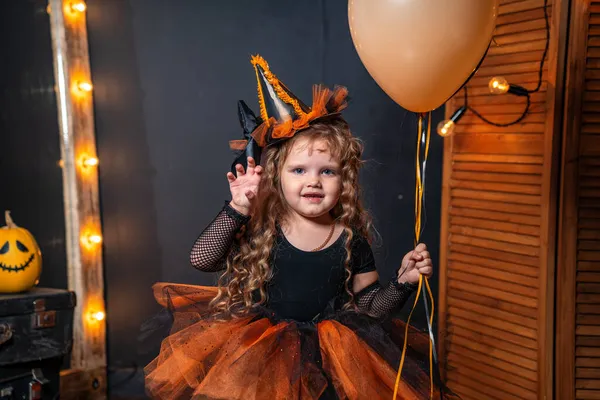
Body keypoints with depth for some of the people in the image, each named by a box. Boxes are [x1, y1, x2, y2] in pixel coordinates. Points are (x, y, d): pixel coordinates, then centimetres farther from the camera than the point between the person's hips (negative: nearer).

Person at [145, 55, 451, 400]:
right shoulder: (261, 228, -8)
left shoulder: (351, 240, -4)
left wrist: (403, 281, -13)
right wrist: (236, 210, -22)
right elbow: (201, 259, -14)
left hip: (330, 363, 1)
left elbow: (369, 305, 5)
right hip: (260, 356, -1)